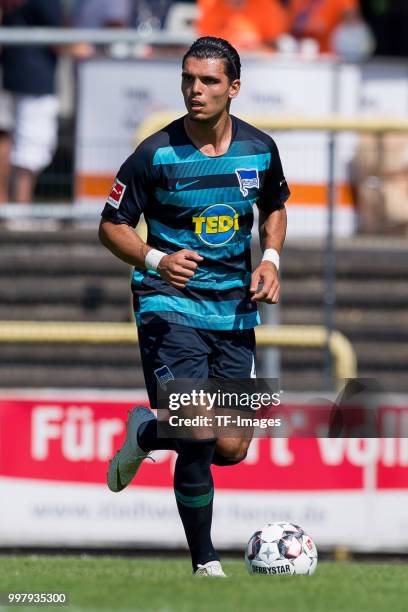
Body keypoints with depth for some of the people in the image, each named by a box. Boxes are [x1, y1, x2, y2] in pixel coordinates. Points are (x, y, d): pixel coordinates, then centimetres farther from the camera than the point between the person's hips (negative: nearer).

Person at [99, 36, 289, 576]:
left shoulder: (260, 149, 1)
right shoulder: (157, 154, -10)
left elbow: (275, 207, 21)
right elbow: (112, 226, -3)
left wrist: (270, 259, 3)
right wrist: (157, 260, -21)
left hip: (235, 306, 4)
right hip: (170, 304, -4)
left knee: (231, 449, 2)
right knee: (198, 440, -17)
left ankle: (146, 434, 32)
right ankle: (206, 563, -2)